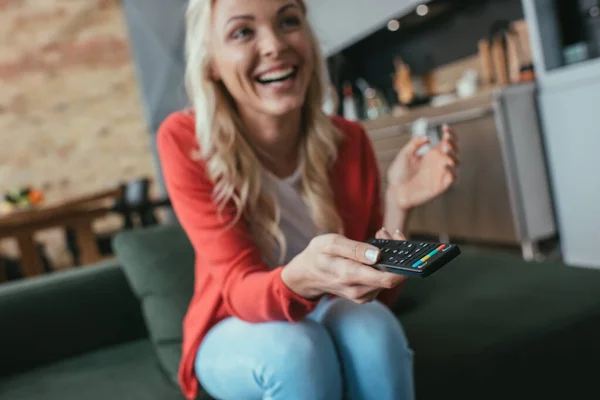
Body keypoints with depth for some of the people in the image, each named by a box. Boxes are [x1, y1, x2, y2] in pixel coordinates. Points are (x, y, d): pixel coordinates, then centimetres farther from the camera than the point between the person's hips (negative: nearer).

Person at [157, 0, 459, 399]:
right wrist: (299, 279, -48)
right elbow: (241, 289, -25)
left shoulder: (350, 141, -14)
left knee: (373, 326, -30)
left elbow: (376, 295, -10)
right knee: (296, 349, -33)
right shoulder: (185, 141, -20)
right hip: (237, 334, -1)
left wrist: (396, 205, -28)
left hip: (332, 321, 2)